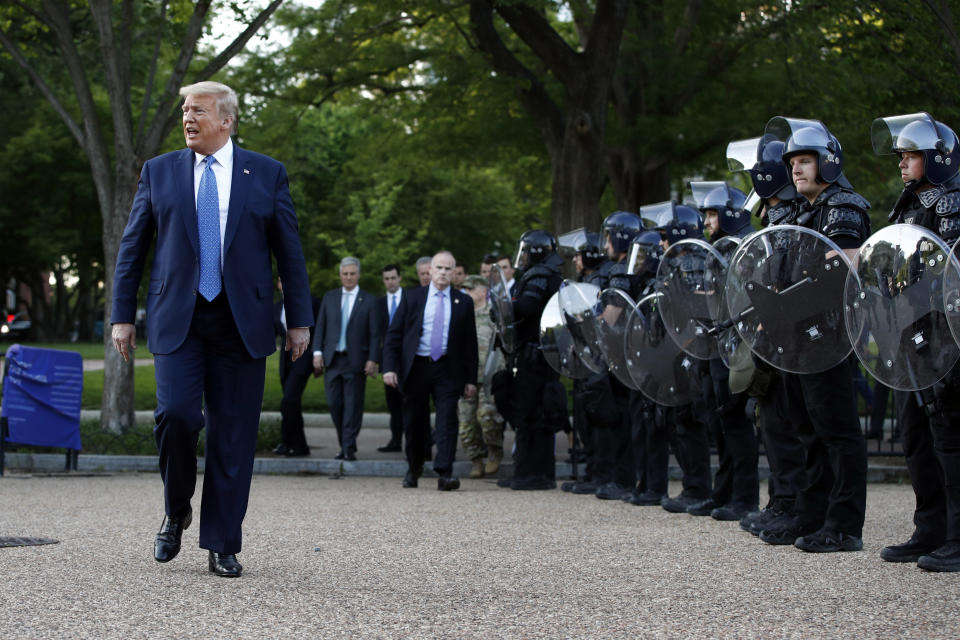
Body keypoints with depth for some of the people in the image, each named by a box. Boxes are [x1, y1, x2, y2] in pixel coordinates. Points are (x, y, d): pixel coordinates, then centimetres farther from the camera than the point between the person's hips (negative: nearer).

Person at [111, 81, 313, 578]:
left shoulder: (266, 174, 7)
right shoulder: (158, 172, 9)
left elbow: (289, 251, 9)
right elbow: (131, 249, 11)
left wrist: (299, 320, 5)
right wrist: (122, 315, 6)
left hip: (241, 322, 0)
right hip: (177, 319, 0)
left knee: (233, 434, 0)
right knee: (176, 413, -17)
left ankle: (222, 546, 9)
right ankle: (176, 513, 10)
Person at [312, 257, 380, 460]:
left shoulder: (369, 301, 3)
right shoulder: (329, 297, 11)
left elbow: (374, 334, 0)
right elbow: (320, 327, 10)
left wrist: (372, 360, -8)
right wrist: (317, 352, 0)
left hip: (355, 360, -3)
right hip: (332, 359, 3)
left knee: (353, 405, -3)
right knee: (335, 404, 2)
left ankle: (349, 448, 0)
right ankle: (343, 444, 14)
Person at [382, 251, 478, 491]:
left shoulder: (463, 302, 7)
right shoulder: (412, 298, 6)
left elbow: (470, 342, 8)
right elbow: (394, 334, 5)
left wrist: (471, 379, 3)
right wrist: (390, 367, -7)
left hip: (447, 370, 0)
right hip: (415, 367, 1)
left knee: (447, 421, -10)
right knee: (414, 423, 8)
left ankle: (445, 474, -13)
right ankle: (413, 469, 27)